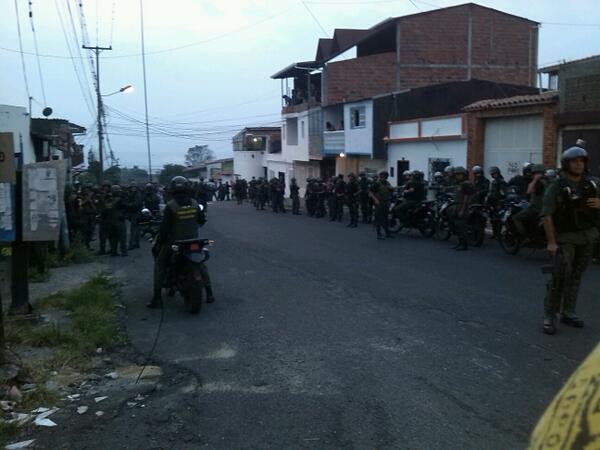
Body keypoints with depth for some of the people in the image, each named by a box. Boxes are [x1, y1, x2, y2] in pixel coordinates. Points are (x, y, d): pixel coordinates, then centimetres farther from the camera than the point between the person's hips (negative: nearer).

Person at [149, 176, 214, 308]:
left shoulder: (170, 206, -15)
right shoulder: (194, 203, -2)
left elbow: (165, 226, -15)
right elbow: (202, 220, 8)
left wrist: (158, 241, -4)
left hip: (174, 242, -3)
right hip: (193, 241, 4)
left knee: (160, 265, 12)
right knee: (200, 263, 22)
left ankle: (157, 297, 5)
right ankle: (209, 293, 17)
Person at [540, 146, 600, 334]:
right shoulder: (556, 187, -9)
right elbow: (547, 215, -14)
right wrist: (551, 242, -20)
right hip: (566, 237, -5)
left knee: (576, 276, 10)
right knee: (560, 276, -11)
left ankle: (568, 313, 20)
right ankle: (549, 316, -5)